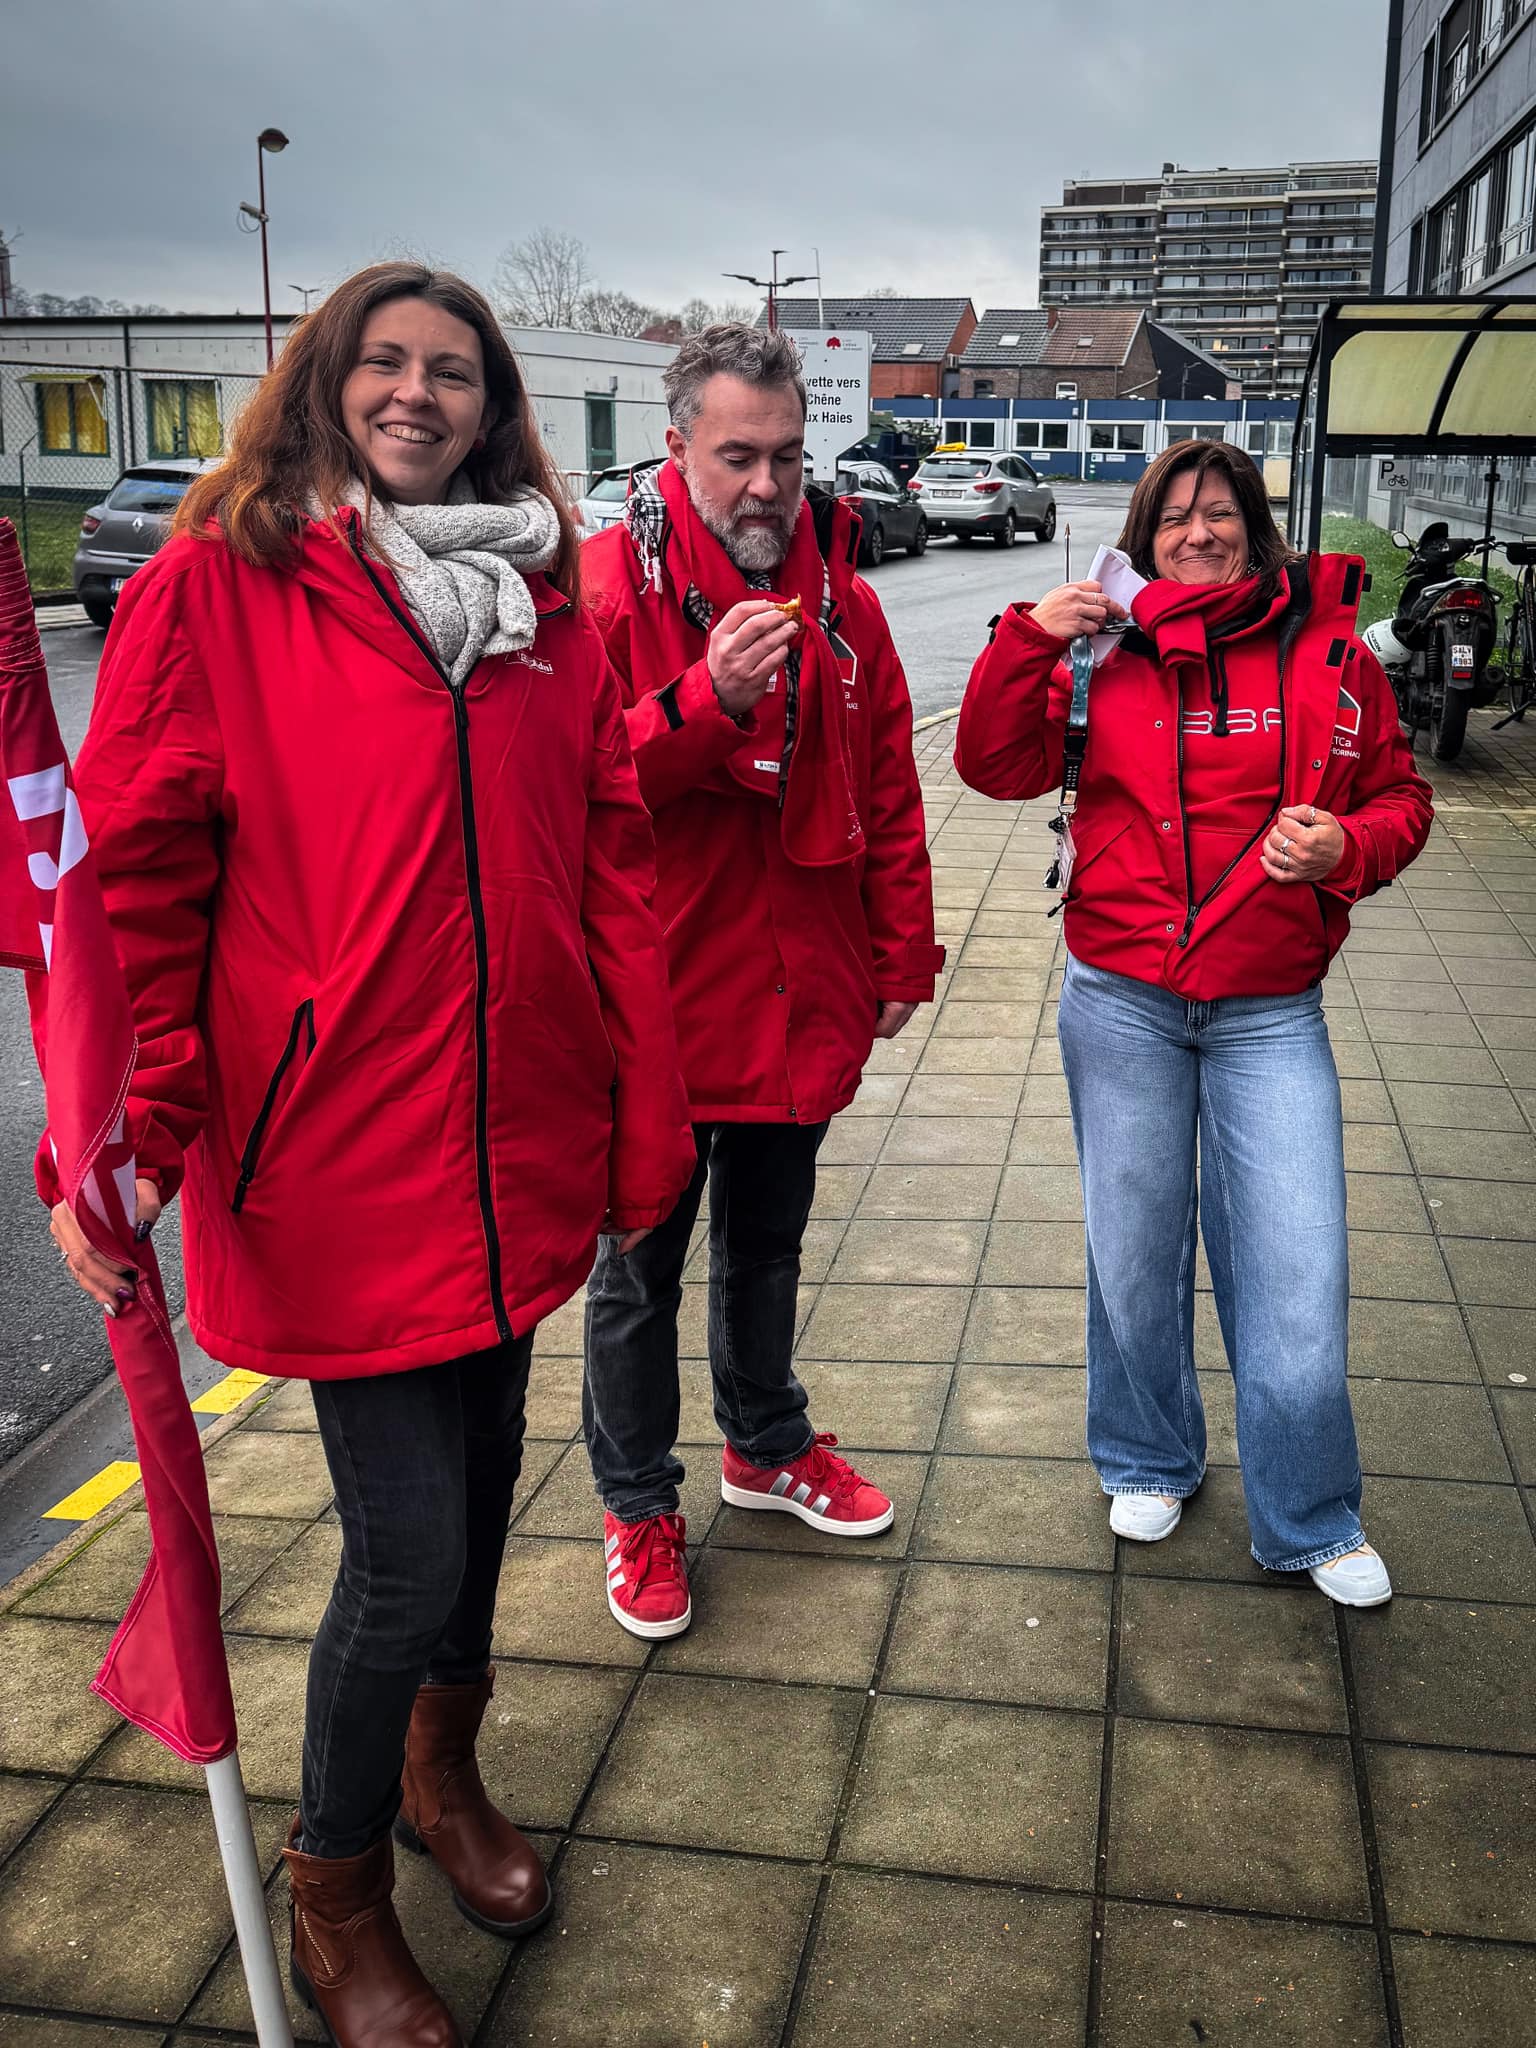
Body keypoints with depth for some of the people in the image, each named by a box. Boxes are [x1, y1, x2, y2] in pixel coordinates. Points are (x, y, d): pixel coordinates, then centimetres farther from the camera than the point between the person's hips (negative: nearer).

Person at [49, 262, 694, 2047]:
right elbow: (135, 876, -9)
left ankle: (442, 1774, 48)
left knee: (480, 1480, 20)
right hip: (333, 1161, -5)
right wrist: (122, 1140, -18)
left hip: (518, 1149, 5)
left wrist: (644, 1126, 7)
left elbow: (611, 873, 9)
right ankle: (333, 1895, 30)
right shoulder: (212, 592, -5)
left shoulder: (542, 608, 8)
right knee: (406, 1551, 0)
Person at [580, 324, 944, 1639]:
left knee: (767, 1244, 23)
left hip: (803, 997, 5)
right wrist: (709, 700, -31)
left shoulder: (838, 591, 5)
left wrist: (902, 958, 7)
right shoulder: (609, 583, -10)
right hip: (654, 997, -4)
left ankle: (766, 1445, 44)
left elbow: (889, 790, 8)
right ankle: (637, 1507, 29)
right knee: (641, 1266, 10)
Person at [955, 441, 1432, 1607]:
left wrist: (1346, 846, -14)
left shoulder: (1329, 653, 1)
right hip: (1122, 1005, 1)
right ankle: (1150, 1463, 38)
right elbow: (997, 765, -4)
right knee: (1135, 1253, 13)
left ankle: (1312, 1522, 21)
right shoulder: (1108, 656, 1)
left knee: (1297, 1270, -1)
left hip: (1271, 1015, 0)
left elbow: (1400, 799, 7)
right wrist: (1030, 639, -15)